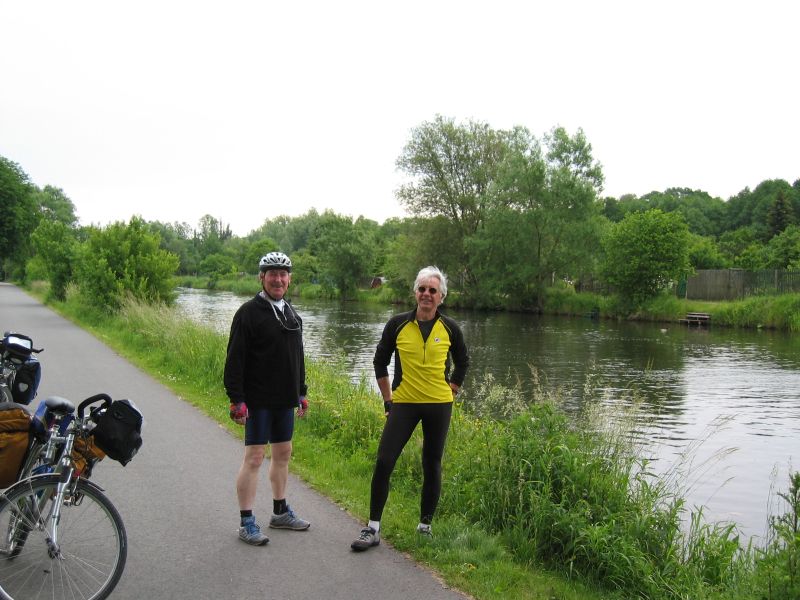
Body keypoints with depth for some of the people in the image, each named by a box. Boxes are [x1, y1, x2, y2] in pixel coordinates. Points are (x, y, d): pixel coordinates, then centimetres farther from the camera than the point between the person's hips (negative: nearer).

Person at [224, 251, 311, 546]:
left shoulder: (292, 314, 12)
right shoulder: (249, 312, -11)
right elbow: (235, 360, -15)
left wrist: (301, 393, 18)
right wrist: (236, 400, -19)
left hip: (285, 400, 7)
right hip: (258, 400, -7)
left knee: (283, 453, 15)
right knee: (254, 457, -3)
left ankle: (280, 512, 29)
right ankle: (246, 523, 8)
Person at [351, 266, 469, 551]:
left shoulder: (449, 328, -1)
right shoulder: (398, 324, -3)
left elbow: (462, 362, 16)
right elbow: (380, 362, 7)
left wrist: (450, 391, 10)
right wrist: (388, 399, 5)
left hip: (438, 405, 1)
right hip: (403, 403, 0)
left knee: (432, 466, 9)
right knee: (384, 462, -6)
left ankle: (425, 525, 25)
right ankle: (373, 529, 6)